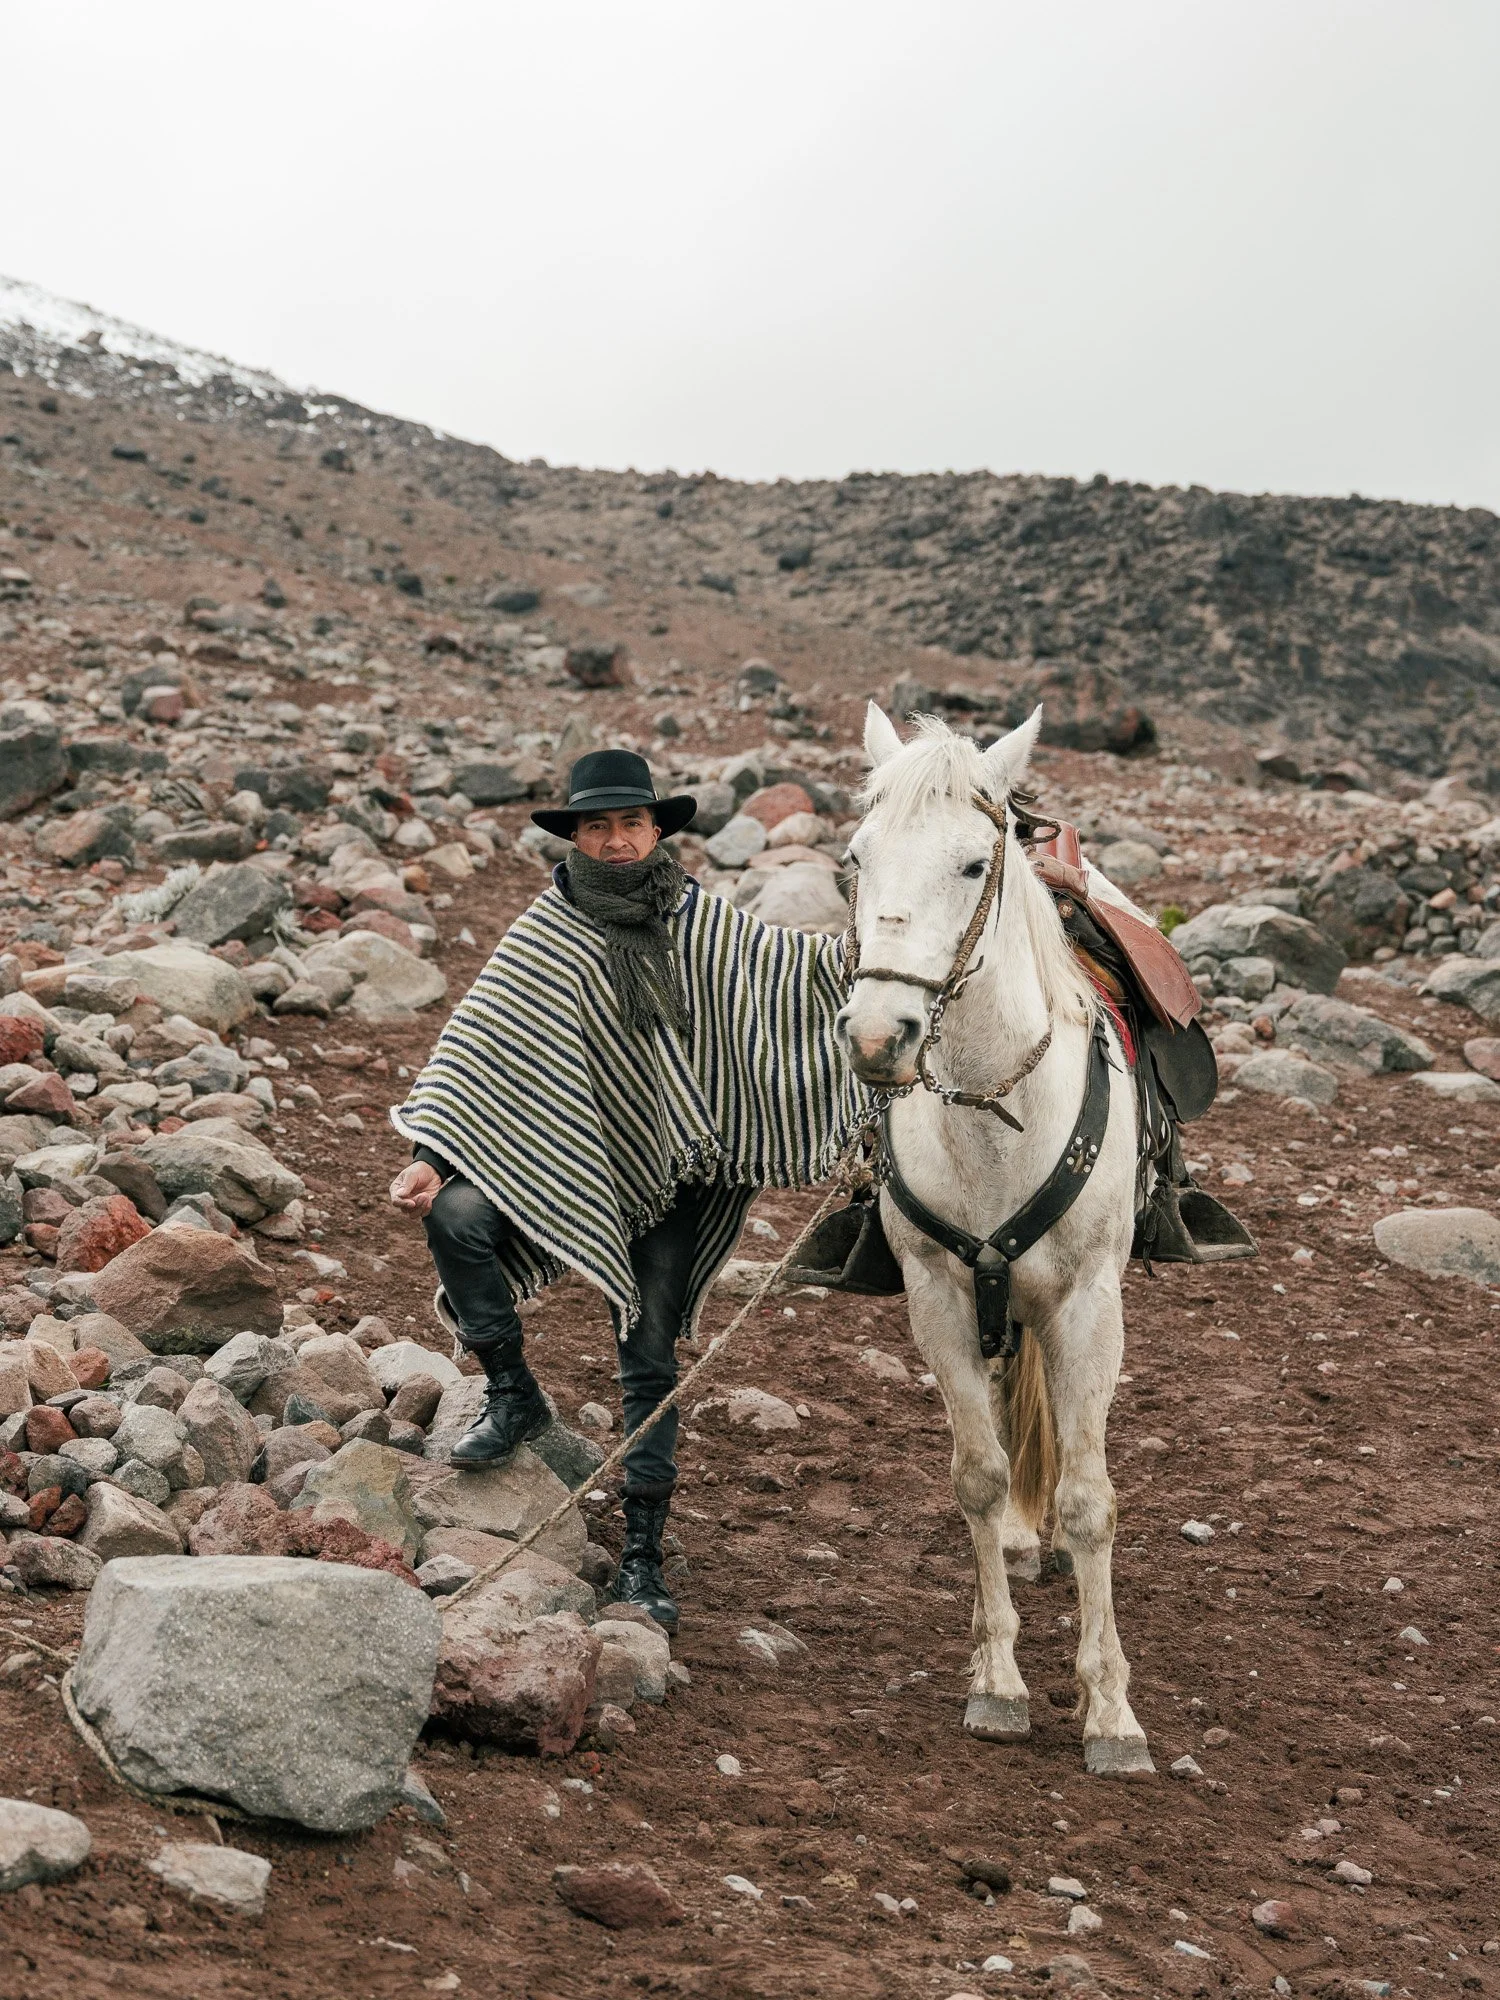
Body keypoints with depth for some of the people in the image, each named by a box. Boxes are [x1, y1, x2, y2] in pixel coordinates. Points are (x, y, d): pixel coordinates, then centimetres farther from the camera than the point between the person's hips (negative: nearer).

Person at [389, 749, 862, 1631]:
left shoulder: (701, 922, 0)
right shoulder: (545, 939, -5)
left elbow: (789, 969, 13)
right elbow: (481, 1045, -8)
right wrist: (431, 1155, -17)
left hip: (678, 1176, 1)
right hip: (576, 1158, 0)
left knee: (652, 1361, 2)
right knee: (456, 1217, -25)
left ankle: (644, 1558, 11)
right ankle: (513, 1396, -2)